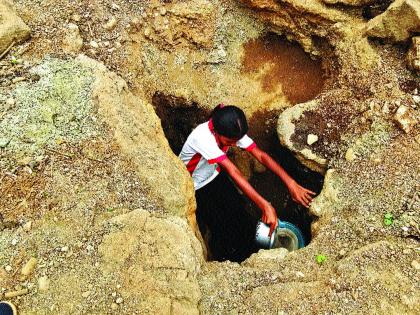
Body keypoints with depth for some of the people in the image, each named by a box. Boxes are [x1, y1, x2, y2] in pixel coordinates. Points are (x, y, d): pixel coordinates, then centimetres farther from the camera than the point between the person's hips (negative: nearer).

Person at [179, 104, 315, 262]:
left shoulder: (232, 131, -19)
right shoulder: (202, 136, -39)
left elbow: (261, 155, -23)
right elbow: (232, 171, -45)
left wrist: (290, 183, -34)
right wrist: (265, 205, -47)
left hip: (214, 176, 5)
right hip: (193, 189, -5)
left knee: (244, 222, -8)